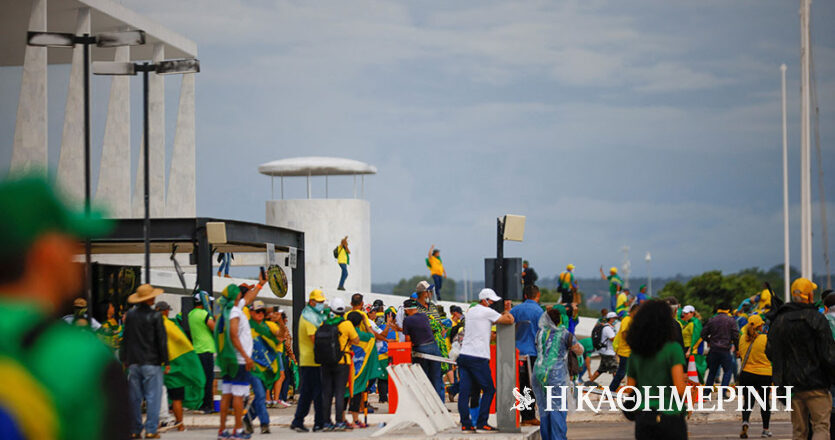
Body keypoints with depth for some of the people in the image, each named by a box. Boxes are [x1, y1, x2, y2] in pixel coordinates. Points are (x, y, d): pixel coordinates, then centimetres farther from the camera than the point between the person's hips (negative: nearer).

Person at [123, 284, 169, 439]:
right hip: (151, 362, -5)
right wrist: (166, 362, -1)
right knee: (153, 397, -1)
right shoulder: (155, 316, -9)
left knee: (135, 397, 8)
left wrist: (124, 359, 20)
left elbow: (125, 338, 12)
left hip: (133, 363, 5)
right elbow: (161, 340, -7)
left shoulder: (130, 315, 5)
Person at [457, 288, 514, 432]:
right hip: (478, 357, -8)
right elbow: (510, 320, -5)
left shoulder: (470, 312, 19)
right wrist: (507, 311, 13)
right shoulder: (487, 312, -5)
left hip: (464, 354, 8)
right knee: (489, 390, 2)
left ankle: (465, 424, 0)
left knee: (465, 391, 2)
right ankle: (481, 423, 0)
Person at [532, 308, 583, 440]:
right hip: (556, 373, -4)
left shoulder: (541, 333, 11)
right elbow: (579, 351, 5)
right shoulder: (564, 333, 1)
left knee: (543, 407, 10)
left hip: (538, 371, 4)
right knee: (558, 407, -4)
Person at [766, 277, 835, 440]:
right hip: (815, 384, -5)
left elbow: (769, 352, 12)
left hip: (791, 383, 5)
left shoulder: (779, 320, 7)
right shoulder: (816, 319, -11)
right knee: (821, 426, -2)